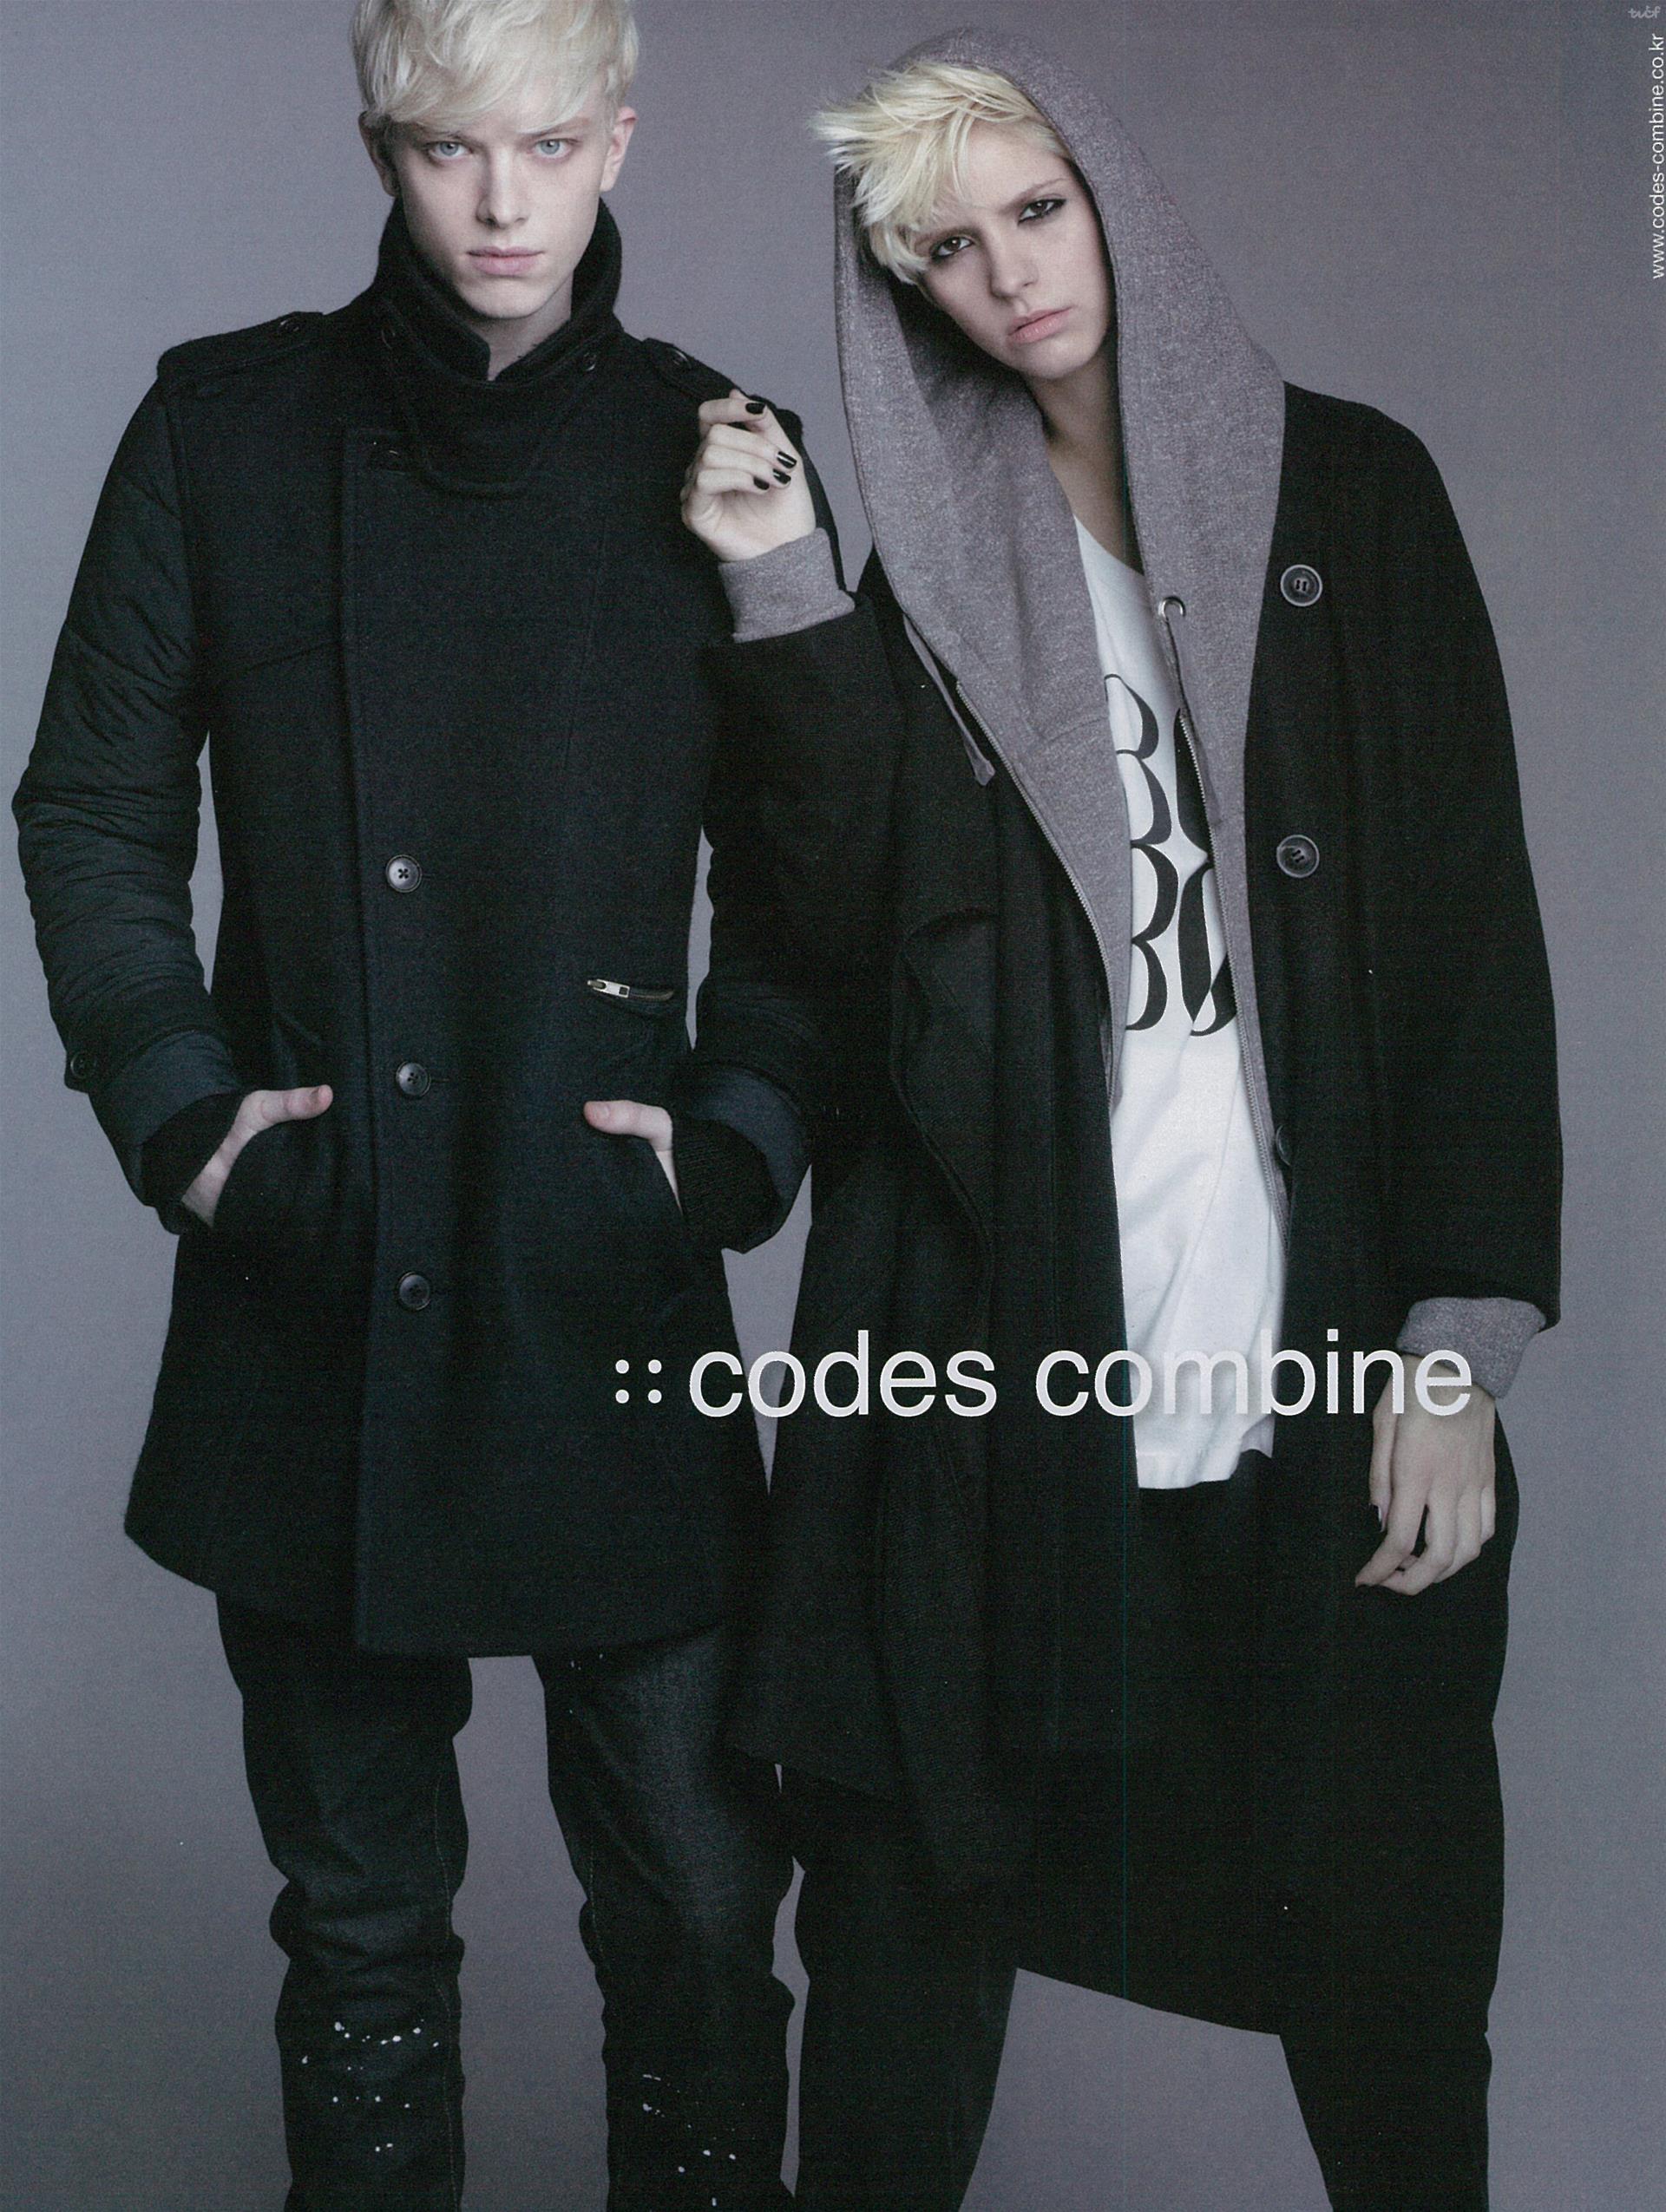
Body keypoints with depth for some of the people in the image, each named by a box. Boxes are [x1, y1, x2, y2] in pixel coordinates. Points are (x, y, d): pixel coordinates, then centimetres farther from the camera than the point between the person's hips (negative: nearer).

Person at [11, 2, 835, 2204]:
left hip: (605, 1282, 0)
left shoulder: (715, 451, 5)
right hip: (310, 1298, 1)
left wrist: (739, 1130, -3)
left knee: (698, 1896, 3)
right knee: (358, 1915, 12)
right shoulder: (227, 428, 6)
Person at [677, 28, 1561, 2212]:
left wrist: (1464, 1332, -5)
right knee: (910, 1910, 6)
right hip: (990, 1353, 1)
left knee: (1379, 1923, 4)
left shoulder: (1348, 488, 6)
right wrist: (785, 603, -9)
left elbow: (1476, 913, 2)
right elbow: (846, 939, -1)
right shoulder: (909, 544, 9)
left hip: (1318, 1351, 0)